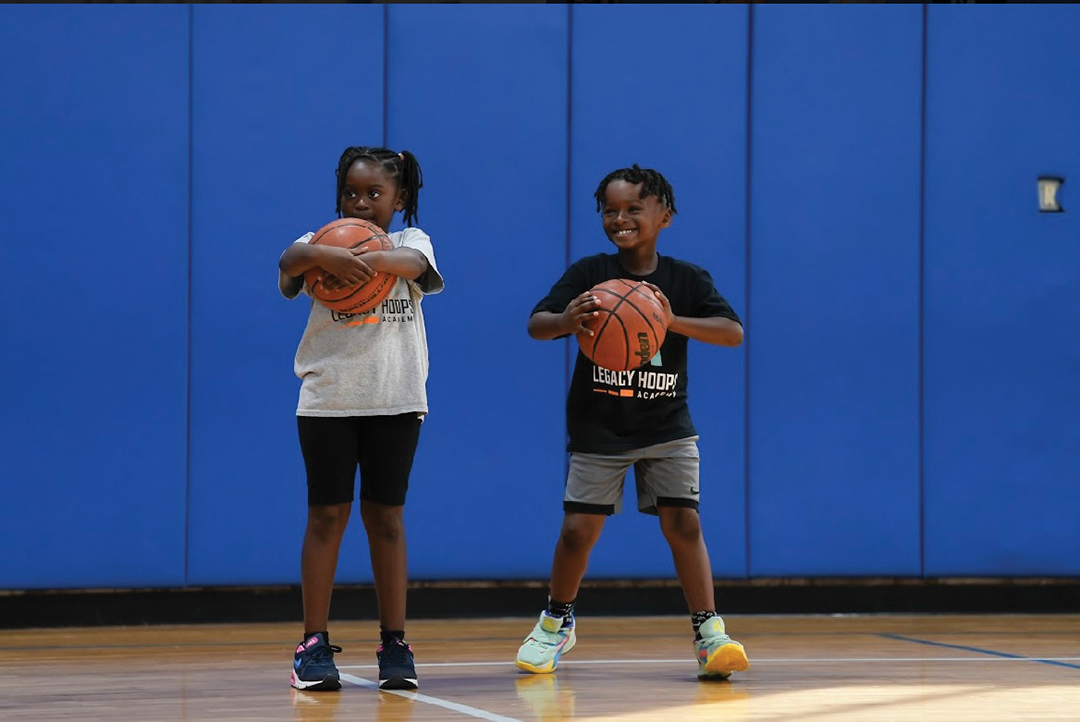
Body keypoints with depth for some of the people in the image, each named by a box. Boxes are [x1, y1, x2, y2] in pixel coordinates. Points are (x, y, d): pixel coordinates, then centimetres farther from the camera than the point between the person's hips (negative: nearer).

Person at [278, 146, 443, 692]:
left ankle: (394, 643, 10)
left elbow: (413, 264, -21)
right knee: (327, 514, 0)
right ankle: (314, 643, 3)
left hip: (395, 400, 1)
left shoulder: (409, 242, 4)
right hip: (328, 398, -1)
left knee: (385, 515, 5)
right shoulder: (322, 242, 2)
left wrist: (365, 262, -42)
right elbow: (290, 260, -21)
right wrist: (327, 257, -45)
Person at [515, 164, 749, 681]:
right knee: (578, 528, 1)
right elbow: (535, 324, -16)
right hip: (599, 427, 0)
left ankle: (709, 633, -5)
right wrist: (566, 321, -40)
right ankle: (557, 622, 23)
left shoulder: (687, 279, -5)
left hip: (666, 428, 0)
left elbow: (734, 332, -16)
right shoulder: (589, 274, -6)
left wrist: (674, 321, -33)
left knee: (683, 521, -9)